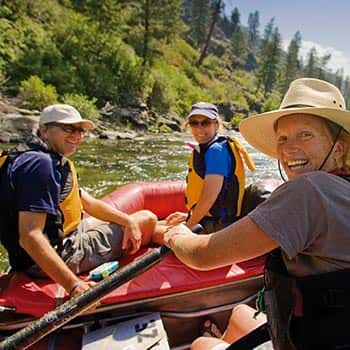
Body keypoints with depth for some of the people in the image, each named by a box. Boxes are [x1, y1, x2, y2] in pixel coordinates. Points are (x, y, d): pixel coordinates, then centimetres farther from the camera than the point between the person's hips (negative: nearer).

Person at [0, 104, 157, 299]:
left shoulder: (55, 161, 10)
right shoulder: (39, 164, -24)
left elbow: (88, 203, 9)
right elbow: (29, 237, -32)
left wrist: (128, 221, -3)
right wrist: (73, 285, -35)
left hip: (65, 236, 11)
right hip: (60, 255, -11)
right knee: (147, 219, -2)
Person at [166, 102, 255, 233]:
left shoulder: (216, 150, -19)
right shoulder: (205, 149, 10)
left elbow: (210, 196, -24)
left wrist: (188, 225, -12)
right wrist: (189, 216, 16)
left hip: (218, 226, -9)